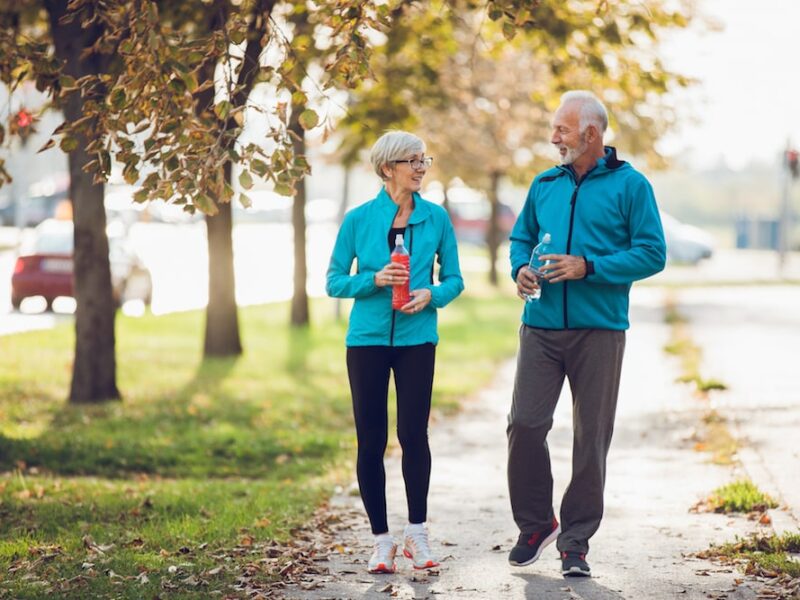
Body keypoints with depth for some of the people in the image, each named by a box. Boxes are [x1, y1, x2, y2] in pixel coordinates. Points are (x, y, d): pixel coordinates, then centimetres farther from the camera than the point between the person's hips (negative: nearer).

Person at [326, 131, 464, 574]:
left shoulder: (436, 218, 1)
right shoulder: (359, 220, -2)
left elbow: (454, 279, 7)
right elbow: (334, 282, 0)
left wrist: (431, 295, -14)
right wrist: (374, 280, -17)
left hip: (417, 339, 0)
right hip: (367, 338, 0)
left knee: (413, 434, -2)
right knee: (371, 440, 2)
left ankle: (416, 533, 14)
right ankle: (381, 540, 12)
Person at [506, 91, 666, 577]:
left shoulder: (630, 185, -1)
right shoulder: (544, 185, 12)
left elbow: (652, 254, -6)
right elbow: (521, 238, 23)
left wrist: (588, 267, -15)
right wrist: (521, 268, 0)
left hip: (599, 331, -3)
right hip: (541, 326, 3)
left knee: (591, 438, 2)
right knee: (525, 423, -5)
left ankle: (576, 542, 13)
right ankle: (535, 523, 15)